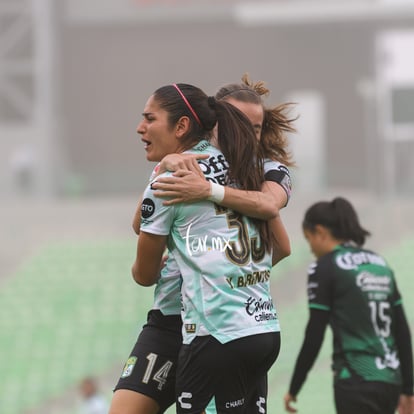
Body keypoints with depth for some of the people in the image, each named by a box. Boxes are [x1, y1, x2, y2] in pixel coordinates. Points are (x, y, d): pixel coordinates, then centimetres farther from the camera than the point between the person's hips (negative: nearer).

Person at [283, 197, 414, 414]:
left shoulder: (324, 268, -5)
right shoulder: (380, 263, 15)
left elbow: (314, 337, -8)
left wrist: (293, 389, 2)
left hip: (357, 385, -8)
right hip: (390, 382, 8)